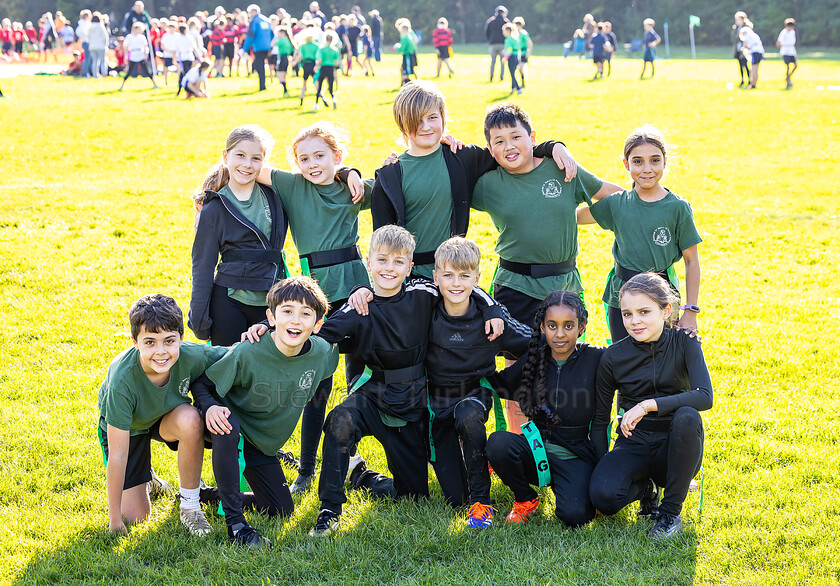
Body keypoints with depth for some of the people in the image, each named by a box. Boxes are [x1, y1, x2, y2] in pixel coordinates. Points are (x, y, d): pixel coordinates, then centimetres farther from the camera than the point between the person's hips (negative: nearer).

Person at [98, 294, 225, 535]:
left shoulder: (192, 356, -32)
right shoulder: (122, 380, -38)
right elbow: (117, 455, -32)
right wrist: (114, 520, -26)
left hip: (168, 416, 2)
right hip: (125, 427, -2)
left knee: (190, 420, -33)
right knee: (135, 515, -6)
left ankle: (190, 506, -13)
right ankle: (144, 478, 29)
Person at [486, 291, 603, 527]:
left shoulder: (595, 359, -6)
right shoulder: (534, 359, 3)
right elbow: (502, 386, 14)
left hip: (575, 456, -3)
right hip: (536, 448, 3)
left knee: (574, 515, -29)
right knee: (498, 443, -29)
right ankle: (525, 499, 0)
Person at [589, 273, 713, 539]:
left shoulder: (684, 343, -8)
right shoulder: (613, 357, -6)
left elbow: (705, 396, -23)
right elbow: (600, 419, 2)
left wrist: (648, 405, -30)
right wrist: (602, 465, -8)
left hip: (676, 446, 0)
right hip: (633, 445, 1)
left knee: (687, 416, -35)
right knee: (603, 495, -30)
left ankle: (671, 511, -17)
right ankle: (644, 488, 9)